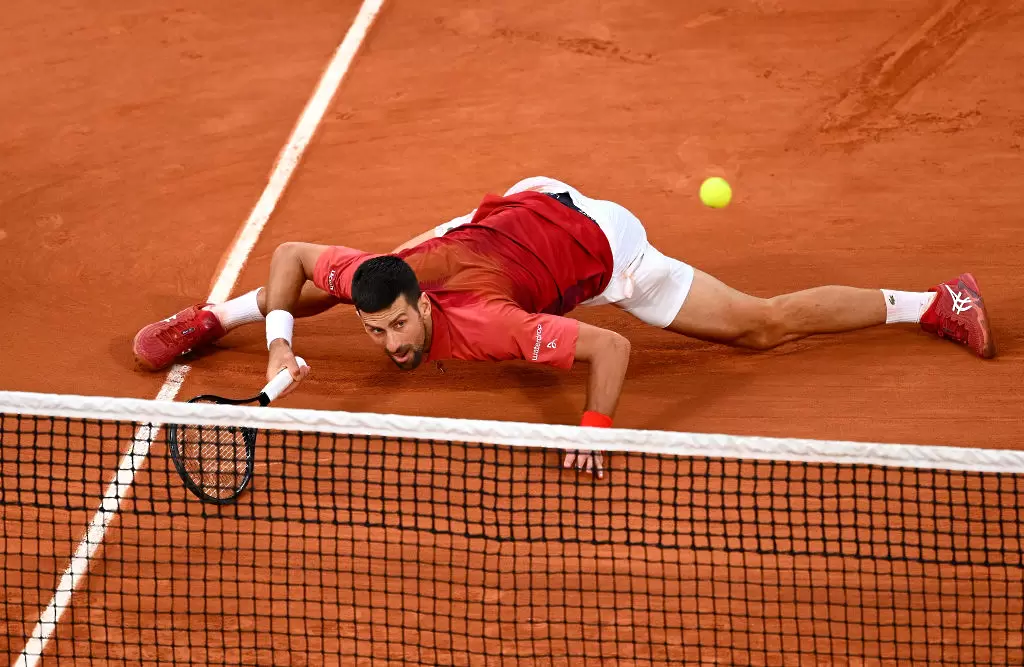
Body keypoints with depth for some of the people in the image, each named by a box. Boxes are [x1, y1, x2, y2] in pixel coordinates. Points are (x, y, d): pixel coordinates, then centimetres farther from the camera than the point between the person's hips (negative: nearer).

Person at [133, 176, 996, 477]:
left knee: (760, 325, -1)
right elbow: (291, 252, -6)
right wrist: (279, 344, -15)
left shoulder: (475, 323, -42)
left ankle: (938, 302, 11)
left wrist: (596, 429, -50)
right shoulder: (372, 279, -26)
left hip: (595, 242, -6)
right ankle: (215, 317, 40)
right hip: (518, 207, 6)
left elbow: (613, 347, -41)